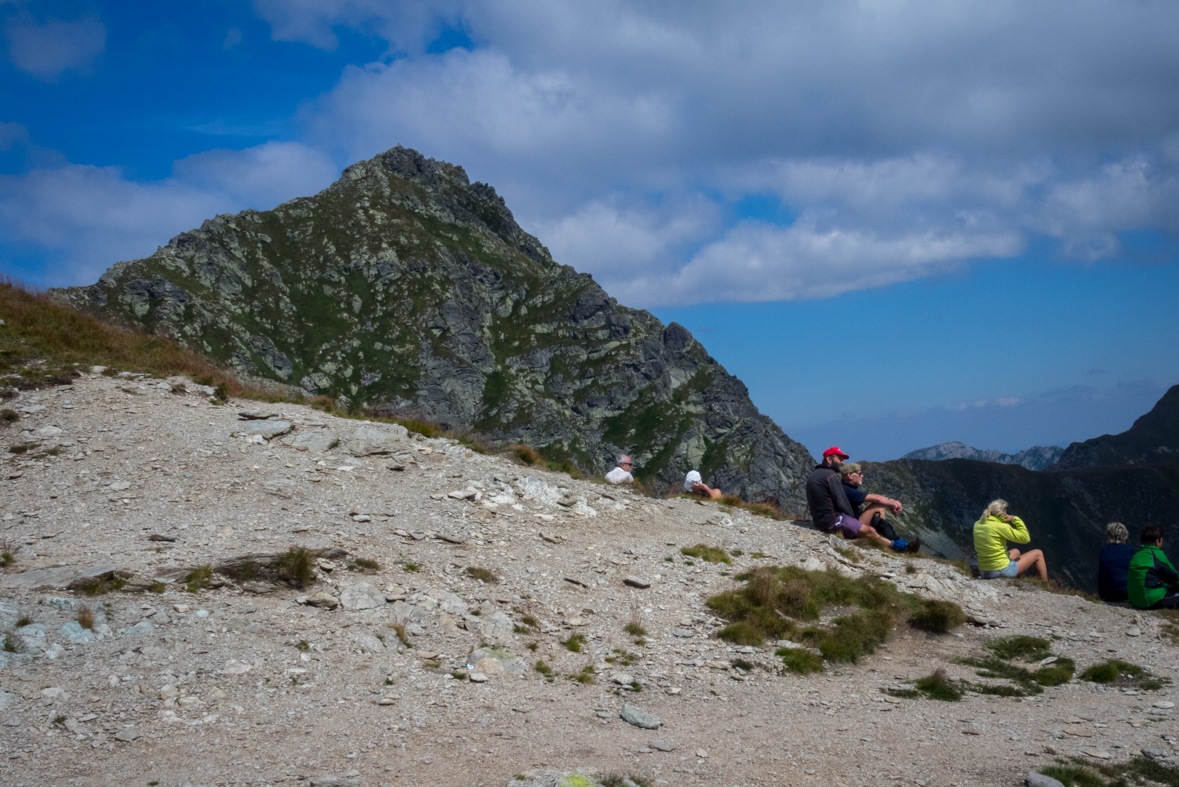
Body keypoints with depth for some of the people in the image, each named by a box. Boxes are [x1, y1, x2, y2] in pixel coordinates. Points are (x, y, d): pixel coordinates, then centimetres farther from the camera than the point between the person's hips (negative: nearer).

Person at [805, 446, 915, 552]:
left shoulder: (814, 474, 15)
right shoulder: (830, 475, -15)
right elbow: (841, 503, -17)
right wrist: (853, 519, 0)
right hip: (833, 520, -10)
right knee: (870, 531, -3)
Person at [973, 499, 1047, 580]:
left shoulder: (977, 525, 2)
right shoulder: (1000, 526, -20)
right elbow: (1026, 538, -12)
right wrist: (1015, 519, -6)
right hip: (1002, 571, -8)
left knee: (1016, 552, 36)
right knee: (1038, 554, 13)